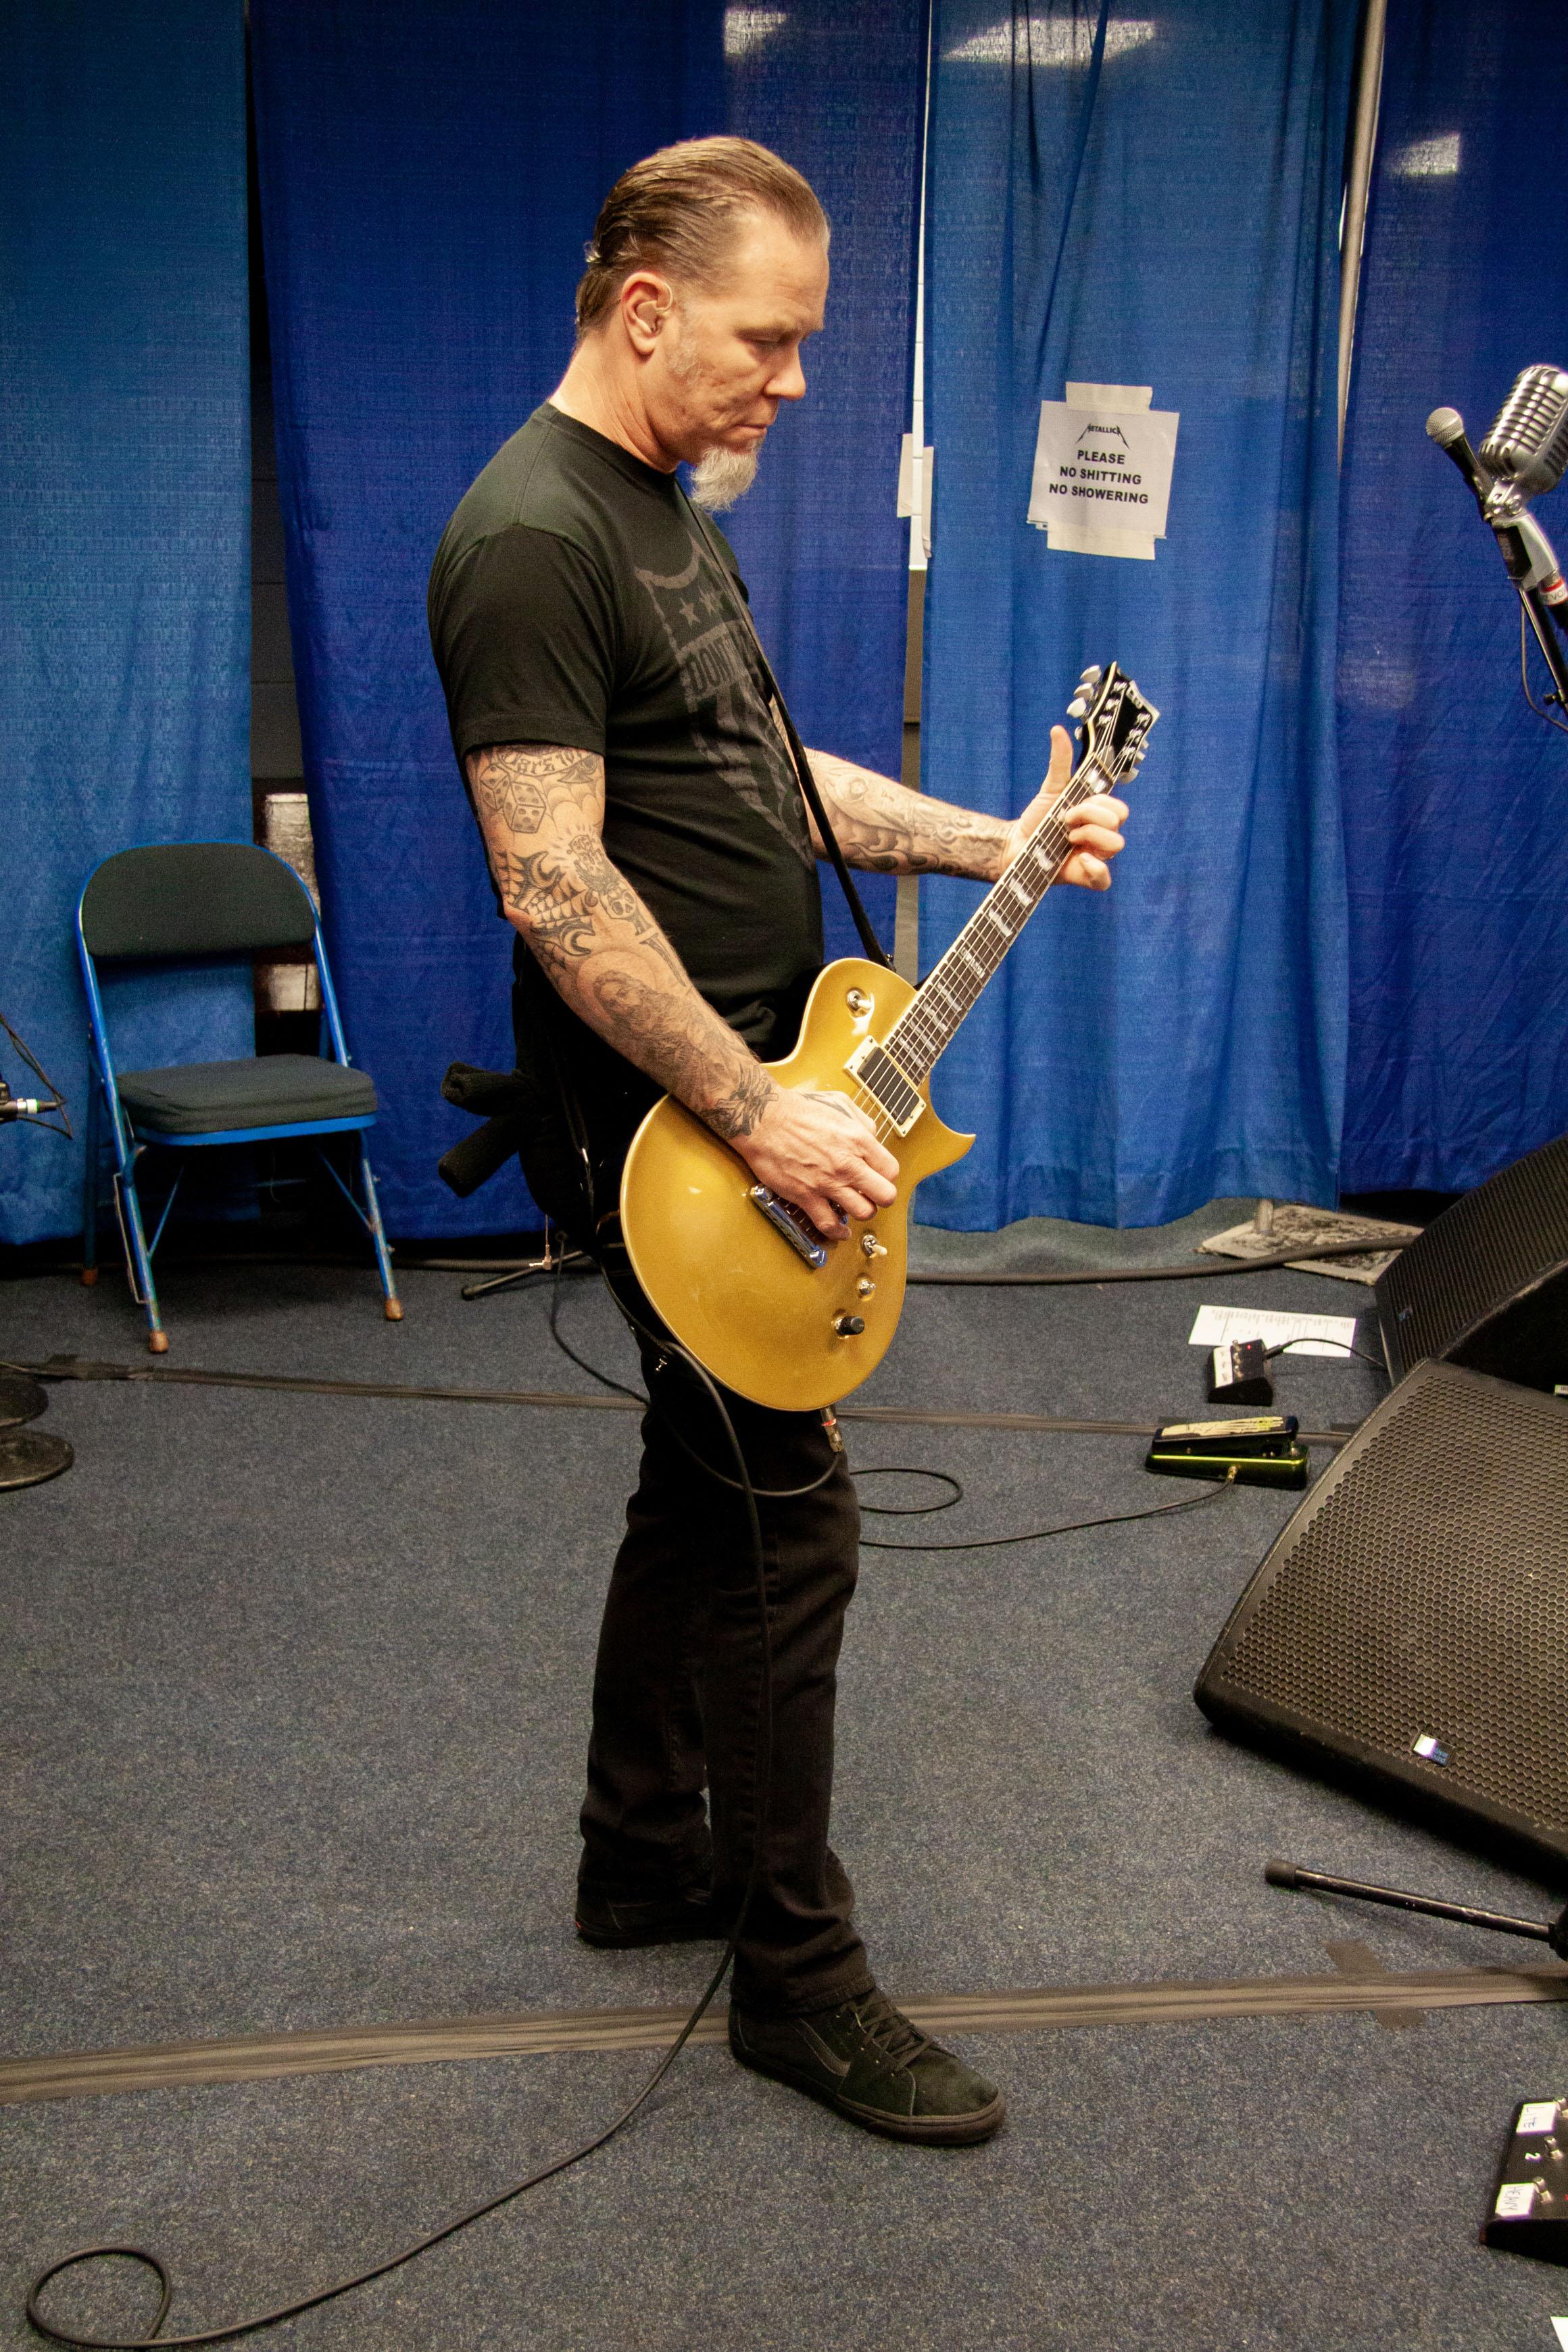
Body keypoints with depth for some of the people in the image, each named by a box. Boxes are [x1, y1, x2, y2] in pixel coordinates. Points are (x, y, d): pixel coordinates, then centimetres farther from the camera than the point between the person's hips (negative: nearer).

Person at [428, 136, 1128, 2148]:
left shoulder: (672, 511, 14)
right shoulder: (533, 537, -19)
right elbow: (555, 887, -25)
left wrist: (991, 844, 10)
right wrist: (759, 1113, -24)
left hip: (750, 1093, 10)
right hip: (662, 1128, -10)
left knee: (703, 1488, 17)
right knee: (787, 1519, -4)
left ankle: (647, 1858, 33)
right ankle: (796, 1976, 11)